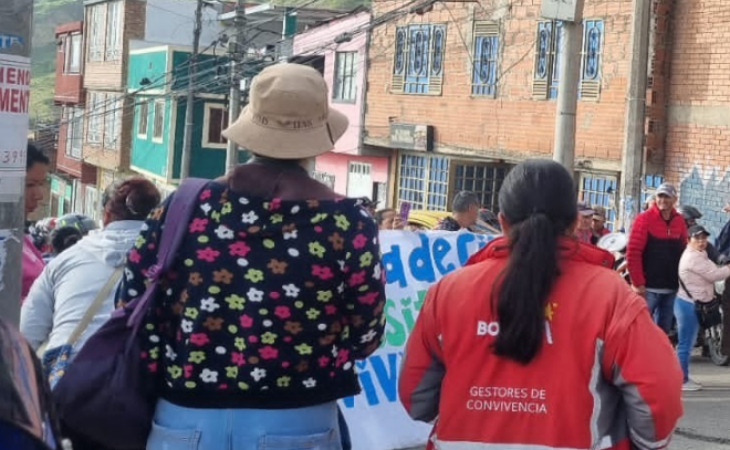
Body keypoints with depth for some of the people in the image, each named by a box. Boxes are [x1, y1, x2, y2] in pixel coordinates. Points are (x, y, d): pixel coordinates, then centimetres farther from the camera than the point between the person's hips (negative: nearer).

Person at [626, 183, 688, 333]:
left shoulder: (679, 221, 8)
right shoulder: (645, 219, -7)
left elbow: (684, 252, 13)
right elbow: (633, 252, -10)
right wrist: (638, 282, -14)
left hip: (672, 288, 5)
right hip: (648, 287, -5)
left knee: (664, 331, 11)